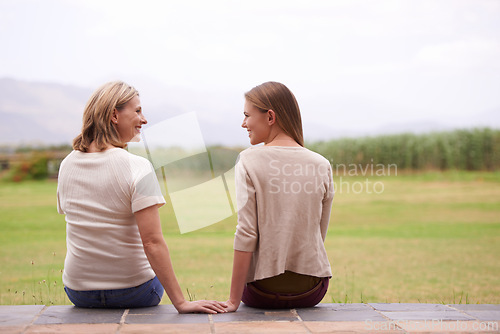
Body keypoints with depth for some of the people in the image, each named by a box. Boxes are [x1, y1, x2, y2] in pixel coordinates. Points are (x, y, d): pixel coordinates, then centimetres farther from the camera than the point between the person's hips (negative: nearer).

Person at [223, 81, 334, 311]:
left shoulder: (249, 161, -10)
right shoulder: (322, 165, -1)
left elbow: (246, 233, -14)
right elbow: (320, 234, 6)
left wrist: (234, 300, -9)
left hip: (263, 291, -3)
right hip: (313, 290, 3)